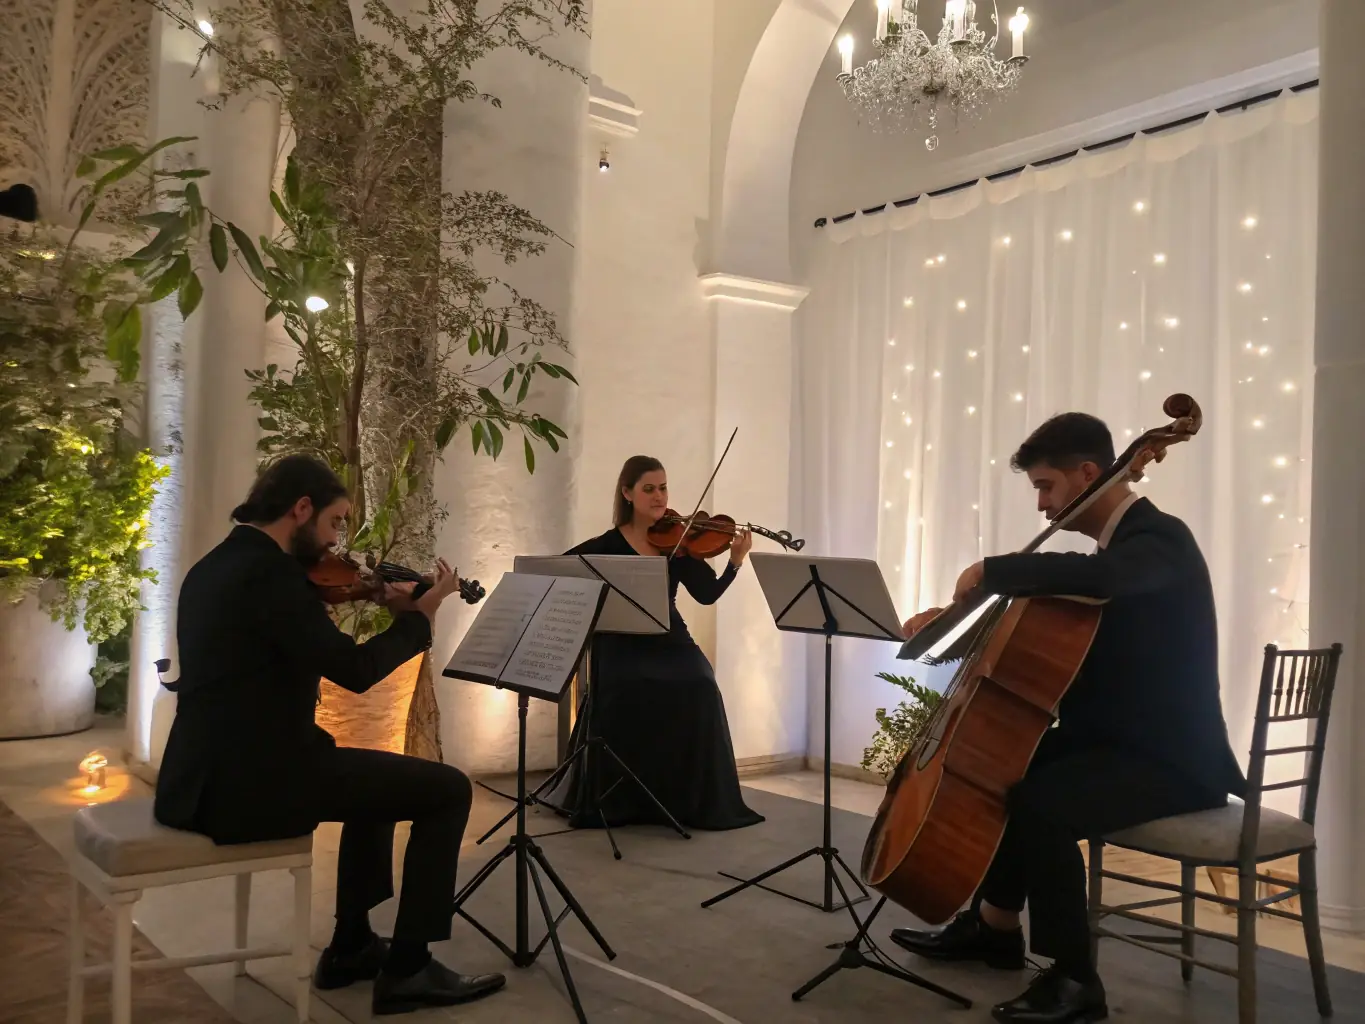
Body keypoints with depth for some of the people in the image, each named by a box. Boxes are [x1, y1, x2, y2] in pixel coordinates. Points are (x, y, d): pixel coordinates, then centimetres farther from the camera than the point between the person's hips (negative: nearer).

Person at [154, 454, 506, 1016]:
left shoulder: (215, 566, 14)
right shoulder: (269, 572, -17)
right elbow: (355, 670, -20)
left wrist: (389, 609, 15)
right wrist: (422, 613, -5)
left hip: (211, 776, 11)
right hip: (252, 783, -10)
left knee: (379, 775, 30)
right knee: (447, 789, -4)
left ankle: (352, 945, 33)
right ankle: (408, 968, 4)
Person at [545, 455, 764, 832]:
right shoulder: (607, 545, -3)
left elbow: (707, 594, -5)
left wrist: (736, 562, -20)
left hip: (669, 640, 2)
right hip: (621, 643, -2)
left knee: (699, 689, -25)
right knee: (626, 692, -30)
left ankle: (693, 800, -6)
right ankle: (615, 803, -8)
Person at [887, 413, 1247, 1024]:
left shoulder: (1160, 538, -18)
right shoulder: (1115, 543, 12)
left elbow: (1096, 579, -43)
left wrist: (990, 570, -31)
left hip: (1168, 760, -10)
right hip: (1112, 737, 10)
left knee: (1039, 800, -29)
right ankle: (992, 924, 23)